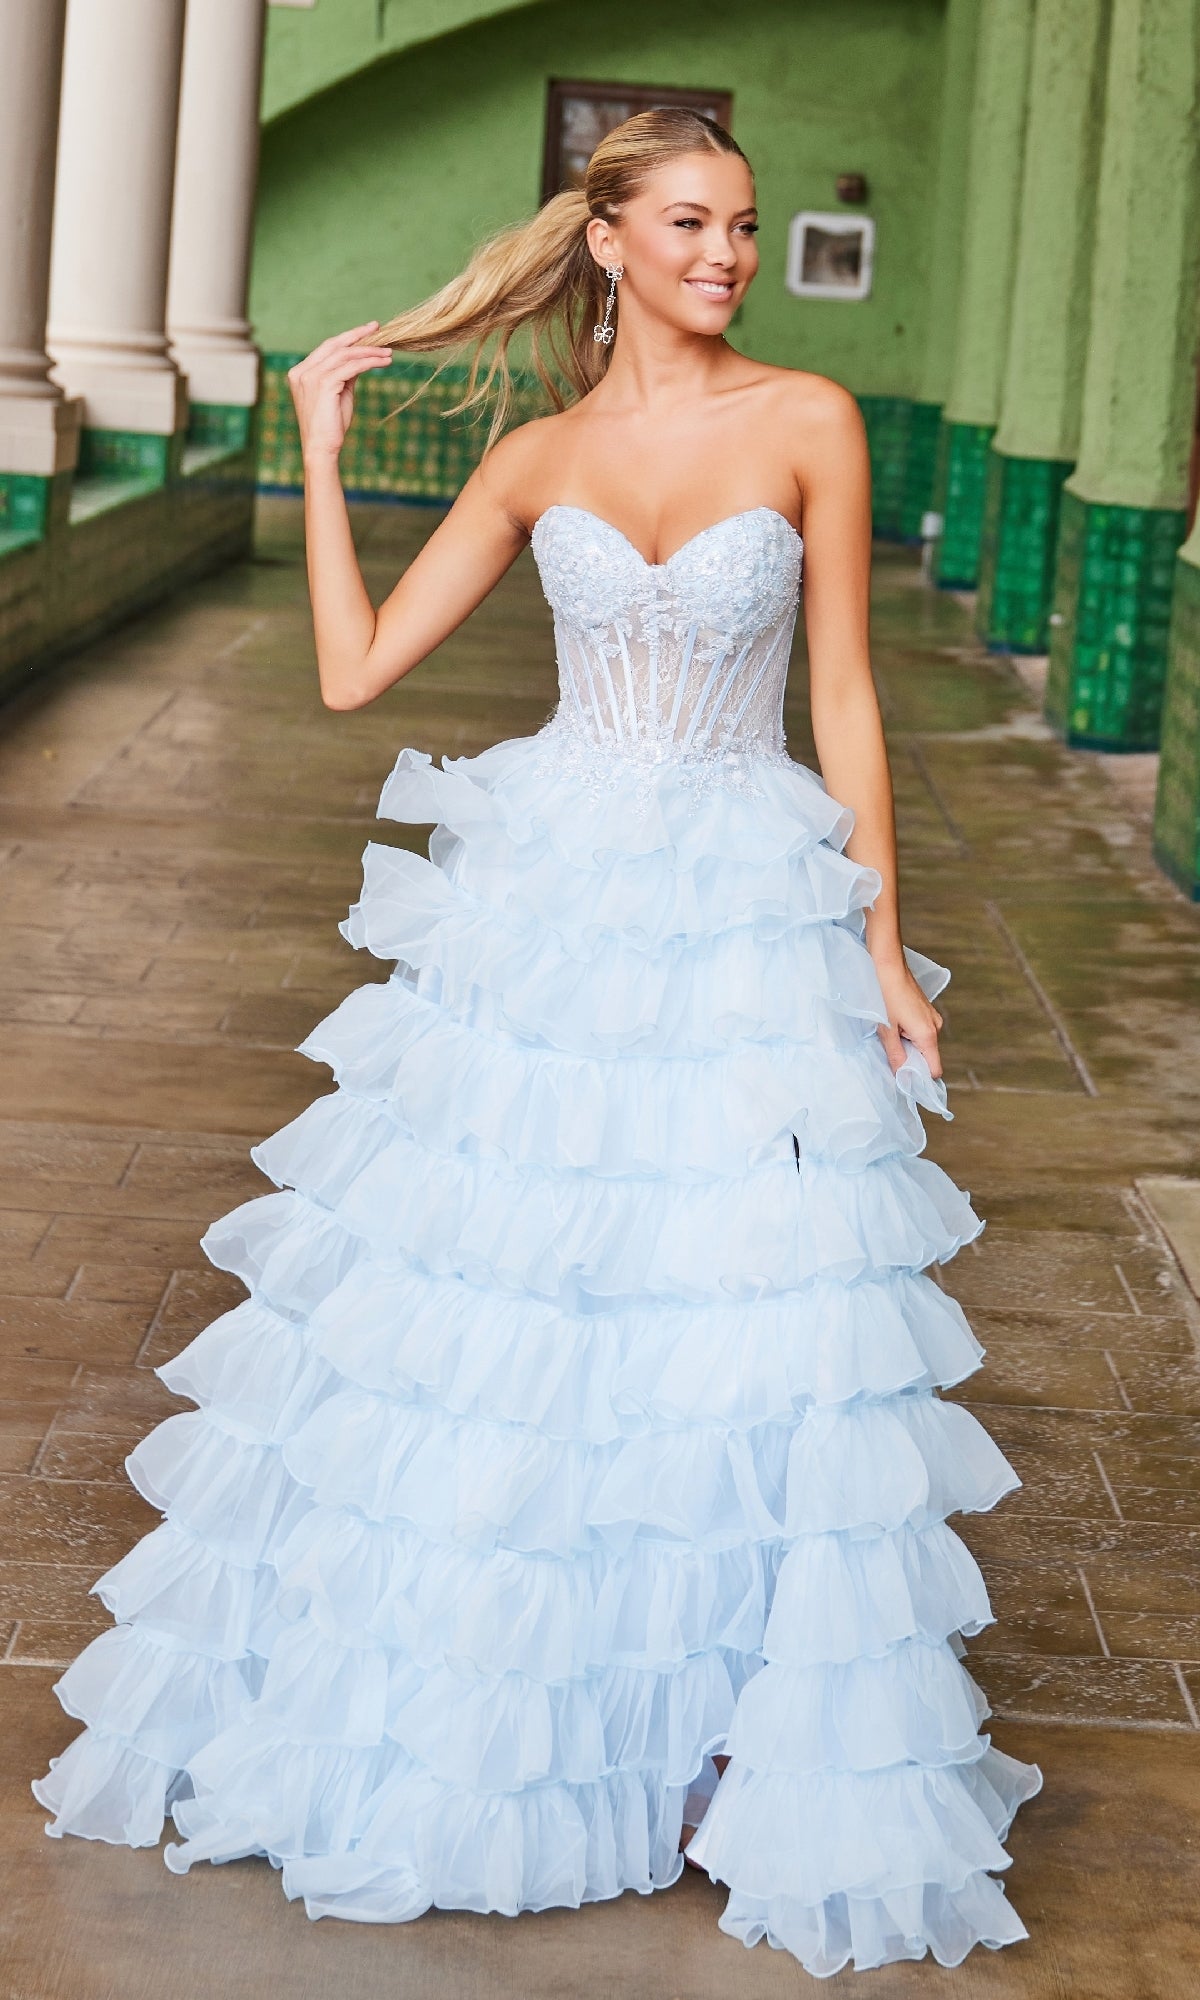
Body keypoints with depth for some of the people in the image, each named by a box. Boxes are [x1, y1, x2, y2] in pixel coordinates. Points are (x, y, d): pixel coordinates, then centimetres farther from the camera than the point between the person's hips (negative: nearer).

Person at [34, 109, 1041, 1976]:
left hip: (752, 916, -2)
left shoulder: (810, 422, -1)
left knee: (750, 1332, -1)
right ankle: (454, 1684, 24)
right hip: (550, 907, 2)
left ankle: (734, 1721, 15)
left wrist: (884, 954, -3)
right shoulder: (536, 459, 5)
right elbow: (355, 668, 3)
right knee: (488, 1304, 6)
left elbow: (846, 703, -1)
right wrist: (320, 442, 4)